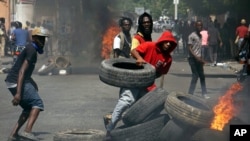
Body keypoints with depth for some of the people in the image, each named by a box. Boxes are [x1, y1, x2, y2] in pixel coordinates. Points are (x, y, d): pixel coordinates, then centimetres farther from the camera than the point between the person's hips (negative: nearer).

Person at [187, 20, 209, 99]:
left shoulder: (201, 36, 13)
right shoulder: (192, 36, -9)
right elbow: (189, 48, -13)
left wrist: (201, 58, 13)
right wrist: (196, 57, -21)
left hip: (199, 59, 7)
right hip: (193, 59, -7)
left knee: (202, 76, 9)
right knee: (195, 76, -9)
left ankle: (204, 94, 16)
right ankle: (190, 94, -3)